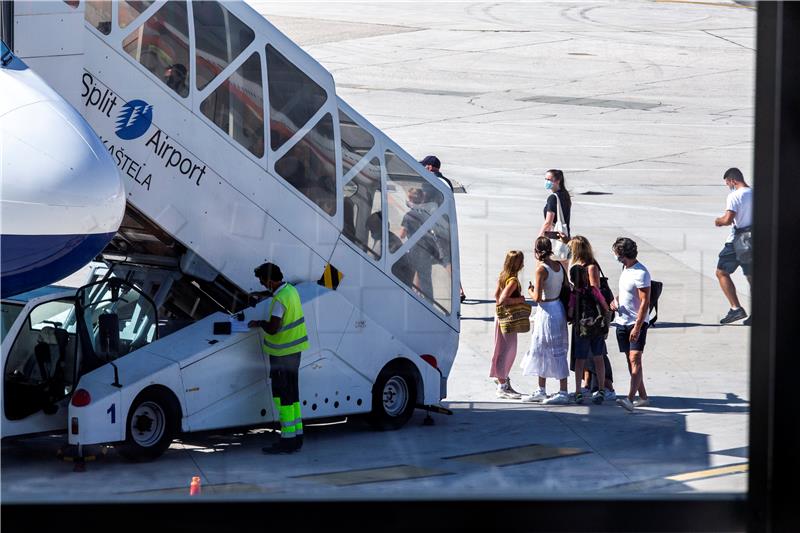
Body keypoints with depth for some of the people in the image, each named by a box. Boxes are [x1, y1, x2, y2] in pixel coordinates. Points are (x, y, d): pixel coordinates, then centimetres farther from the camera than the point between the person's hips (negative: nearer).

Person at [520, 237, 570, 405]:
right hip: (558, 308, 8)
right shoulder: (559, 265, 4)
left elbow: (537, 297, -20)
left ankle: (563, 392, 2)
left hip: (547, 312, -8)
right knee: (540, 351, 17)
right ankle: (541, 391, 24)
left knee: (554, 353, -2)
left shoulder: (541, 269, -18)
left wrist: (530, 291, -1)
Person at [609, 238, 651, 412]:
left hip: (637, 324, -9)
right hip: (622, 322, 9)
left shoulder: (641, 273, -16)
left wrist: (637, 327, -24)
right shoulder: (625, 269, 12)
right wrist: (615, 300, 5)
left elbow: (645, 302, -19)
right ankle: (643, 397, 18)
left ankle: (630, 398, -26)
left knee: (635, 359, -16)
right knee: (630, 361, 10)